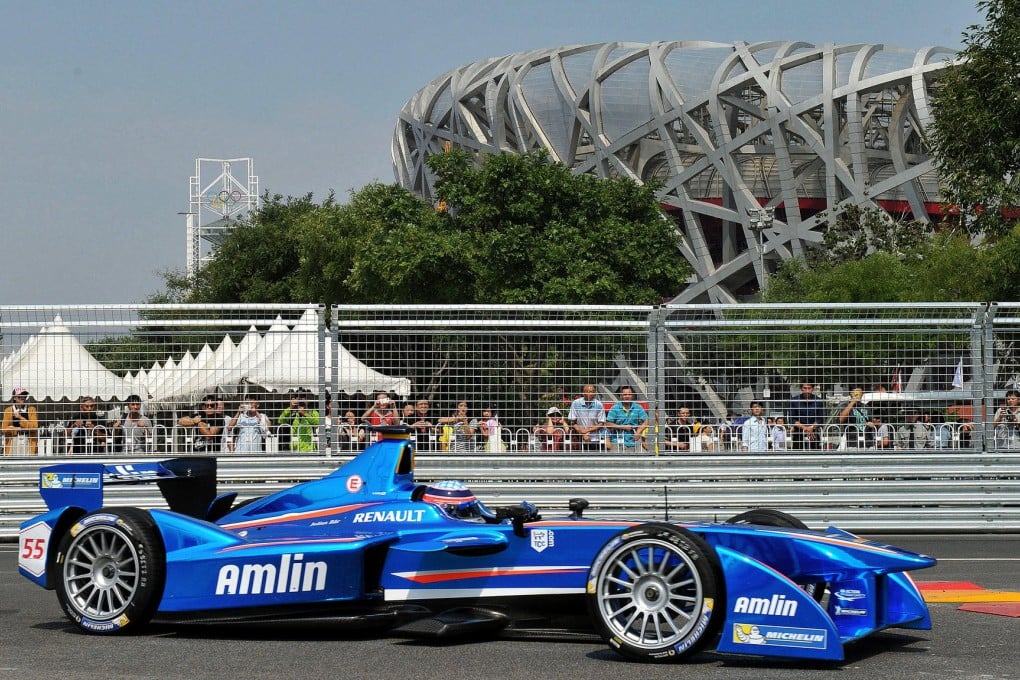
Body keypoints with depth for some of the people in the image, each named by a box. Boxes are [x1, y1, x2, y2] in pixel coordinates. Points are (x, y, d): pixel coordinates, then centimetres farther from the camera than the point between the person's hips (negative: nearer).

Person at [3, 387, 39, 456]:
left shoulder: (31, 409, 4)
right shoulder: (8, 411, 6)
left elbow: (34, 427, -6)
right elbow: (4, 429, 2)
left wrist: (20, 418, -11)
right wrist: (19, 429, -7)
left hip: (28, 442, -1)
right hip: (13, 442, 1)